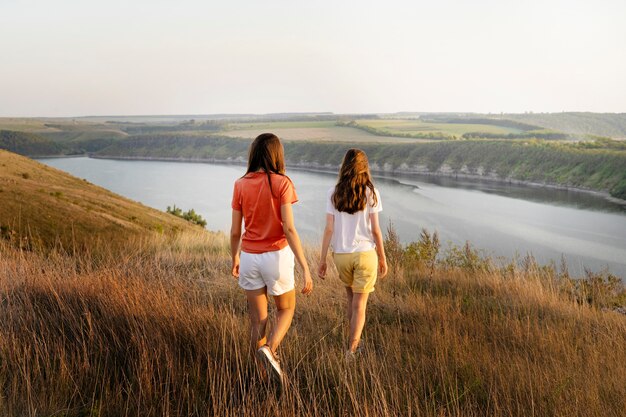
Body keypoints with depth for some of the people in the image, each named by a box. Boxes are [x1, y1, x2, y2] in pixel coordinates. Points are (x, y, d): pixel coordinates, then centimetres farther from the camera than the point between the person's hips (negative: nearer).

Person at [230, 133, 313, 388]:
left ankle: (265, 375, 21)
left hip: (249, 257, 3)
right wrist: (305, 268, -15)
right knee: (286, 310, 20)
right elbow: (289, 229, -17)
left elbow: (235, 230, 3)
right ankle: (270, 350, -6)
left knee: (258, 318, 14)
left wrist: (234, 258, 20)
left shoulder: (240, 185, -1)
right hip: (276, 255, -3)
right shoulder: (282, 183, -10)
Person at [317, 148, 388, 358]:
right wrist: (382, 258, 4)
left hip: (341, 254, 3)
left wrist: (322, 260, 2)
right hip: (365, 253, -2)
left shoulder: (333, 193, -3)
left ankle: (355, 341, 36)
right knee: (359, 304, 7)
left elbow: (329, 228, -5)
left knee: (350, 295, 25)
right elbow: (375, 229, -7)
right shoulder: (370, 193, -7)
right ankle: (351, 350, 5)